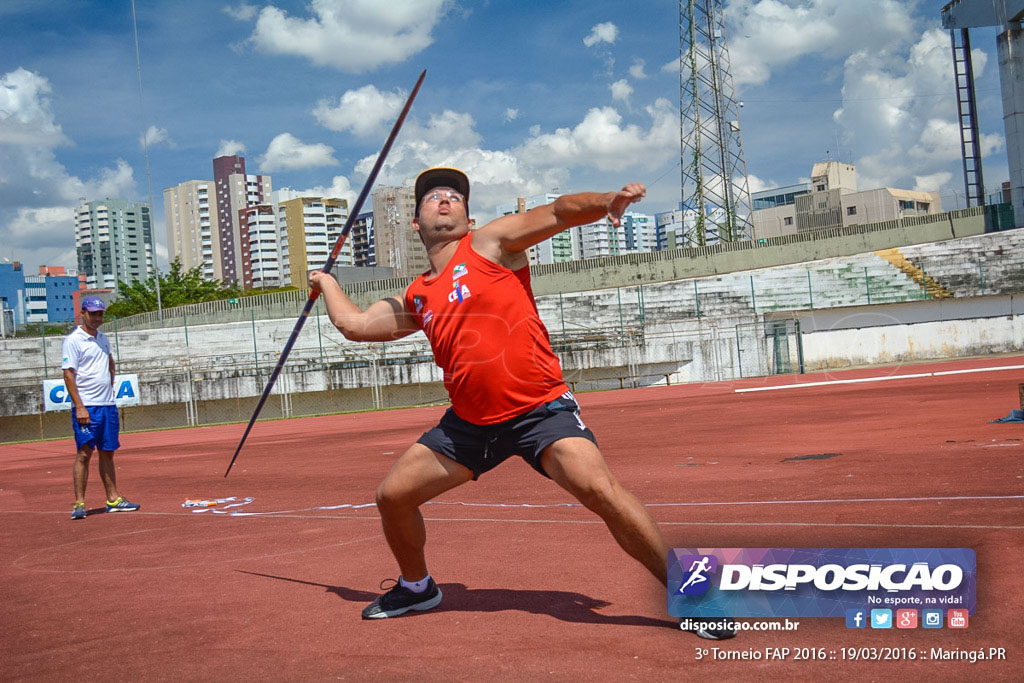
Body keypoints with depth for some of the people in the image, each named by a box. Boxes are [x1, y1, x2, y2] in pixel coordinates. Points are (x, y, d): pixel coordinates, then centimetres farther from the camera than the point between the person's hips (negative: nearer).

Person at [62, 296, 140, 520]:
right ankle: (79, 503, -2)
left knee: (107, 453, 11)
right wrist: (79, 407, -18)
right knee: (84, 454, -6)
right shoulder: (73, 341, -7)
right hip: (86, 407, -7)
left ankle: (113, 499, 16)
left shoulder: (103, 338, 14)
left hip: (108, 405, 7)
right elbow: (69, 375, -12)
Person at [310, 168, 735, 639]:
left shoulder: (490, 242, 1)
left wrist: (605, 201, -31)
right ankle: (417, 588, 34)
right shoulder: (415, 300, 15)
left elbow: (557, 213, -12)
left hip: (540, 409, -6)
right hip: (471, 422, 6)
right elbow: (353, 323, 28)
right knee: (391, 496, 8)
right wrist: (327, 282, 42)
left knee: (601, 491, -25)